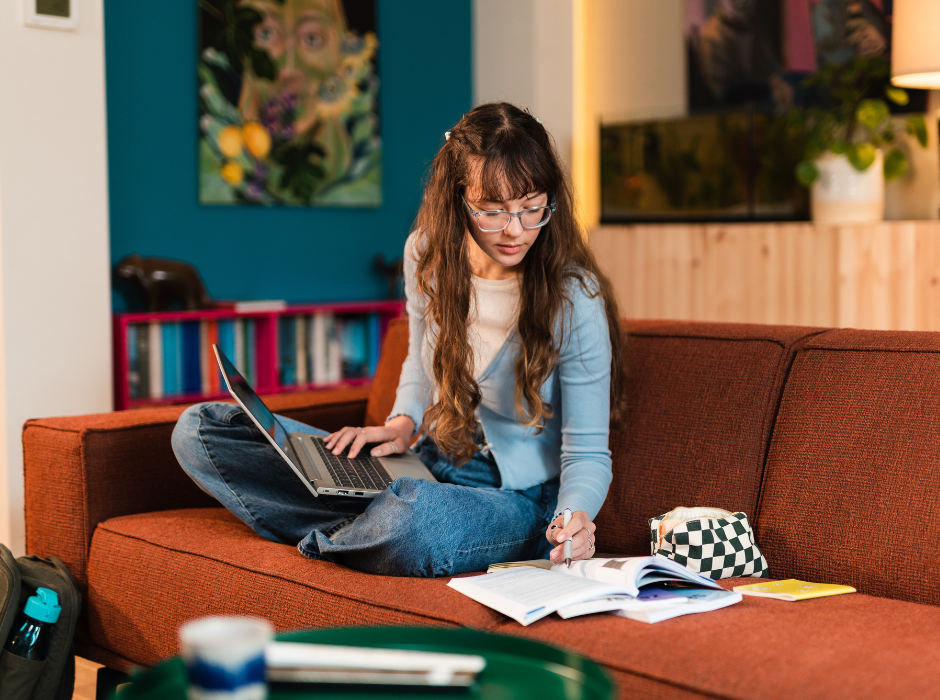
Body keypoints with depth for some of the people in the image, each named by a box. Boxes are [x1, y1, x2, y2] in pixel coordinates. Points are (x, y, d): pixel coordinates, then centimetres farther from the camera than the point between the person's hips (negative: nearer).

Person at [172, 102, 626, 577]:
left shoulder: (574, 299, -18)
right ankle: (374, 527, -16)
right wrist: (402, 423, -4)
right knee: (200, 428, -4)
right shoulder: (427, 252, -3)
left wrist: (576, 515, -34)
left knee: (414, 515, -45)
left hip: (518, 498, -5)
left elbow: (588, 452, -12)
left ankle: (323, 541, -9)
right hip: (423, 469, 6)